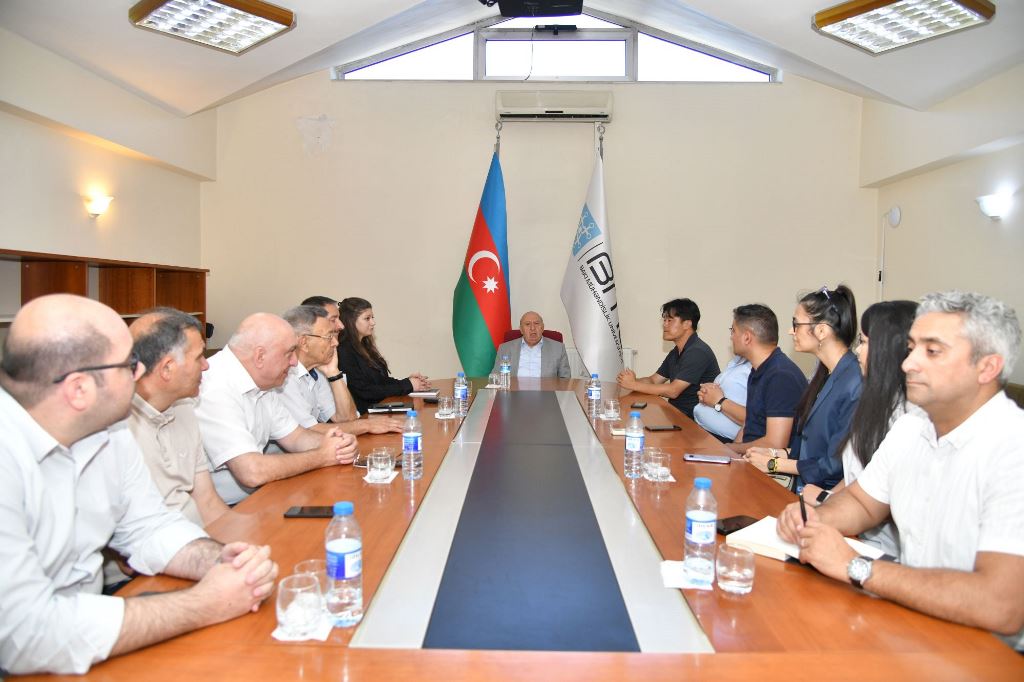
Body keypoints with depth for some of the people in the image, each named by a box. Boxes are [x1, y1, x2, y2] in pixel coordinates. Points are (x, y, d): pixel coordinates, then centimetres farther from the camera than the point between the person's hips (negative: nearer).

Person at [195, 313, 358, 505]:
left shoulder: (261, 382, 6)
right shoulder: (214, 390, -23)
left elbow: (294, 436, 12)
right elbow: (252, 472, -28)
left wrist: (335, 443, -9)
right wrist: (322, 457, -16)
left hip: (255, 499, 8)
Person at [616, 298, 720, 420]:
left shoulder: (698, 352, -17)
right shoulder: (676, 353, 15)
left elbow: (673, 391, -21)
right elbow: (653, 380, 15)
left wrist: (633, 385, -16)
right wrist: (632, 380, -7)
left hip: (692, 420, -9)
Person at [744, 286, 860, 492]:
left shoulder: (855, 385, -22)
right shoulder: (824, 372, 10)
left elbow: (835, 465, -18)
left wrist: (774, 464, -9)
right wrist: (776, 453, 5)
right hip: (802, 488, 8)